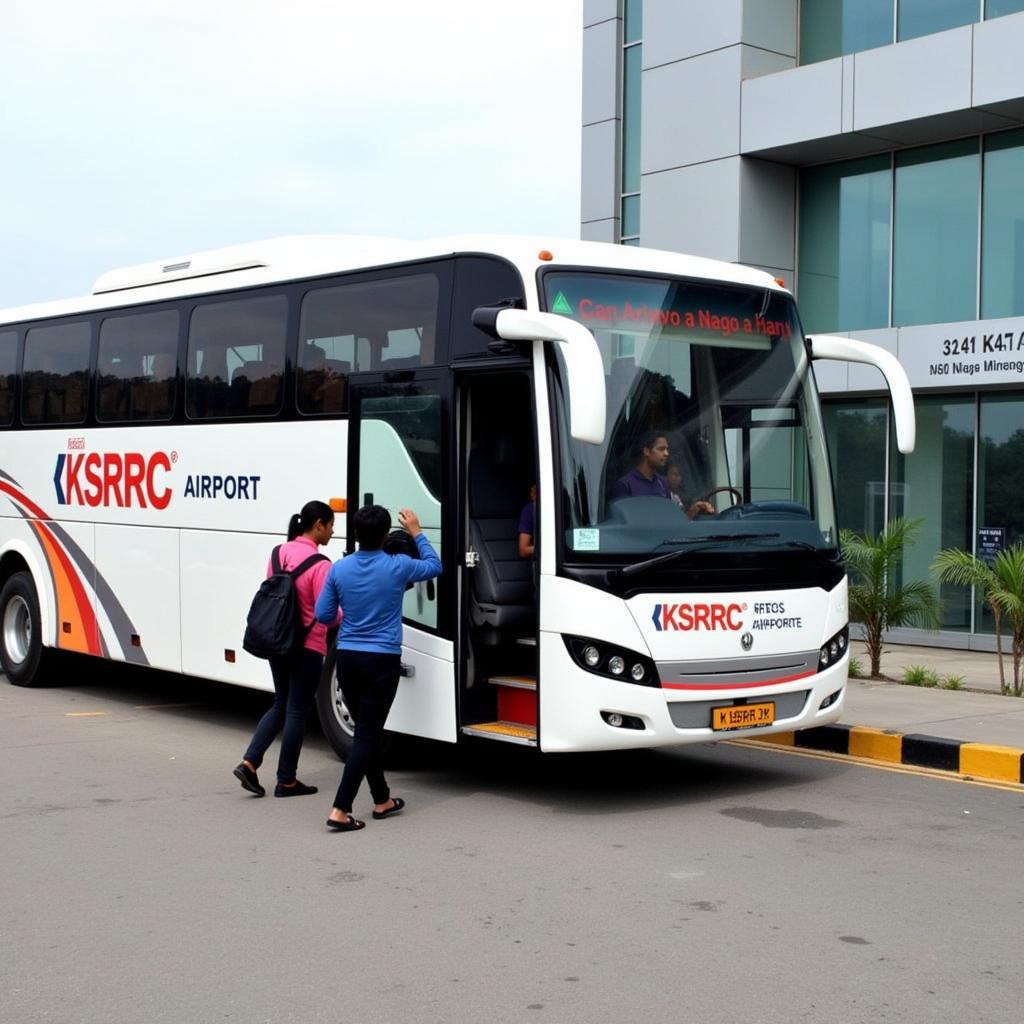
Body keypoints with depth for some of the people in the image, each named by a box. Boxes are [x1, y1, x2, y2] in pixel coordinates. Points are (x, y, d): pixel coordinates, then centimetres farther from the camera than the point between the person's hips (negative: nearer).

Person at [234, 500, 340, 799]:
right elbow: (328, 614, -16)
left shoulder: (279, 553, 2)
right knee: (296, 710, 5)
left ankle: (249, 762, 9)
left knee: (281, 704, 20)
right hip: (307, 647, -7)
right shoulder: (320, 565, -19)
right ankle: (286, 781, 15)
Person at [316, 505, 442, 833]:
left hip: (348, 657, 4)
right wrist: (416, 533, 21)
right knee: (367, 734, -2)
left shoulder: (339, 568, -1)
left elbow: (323, 615, 5)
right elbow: (434, 566, 11)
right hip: (382, 660, -4)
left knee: (368, 730, 16)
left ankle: (382, 800, 28)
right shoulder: (397, 567, -9)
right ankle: (340, 810, -9)